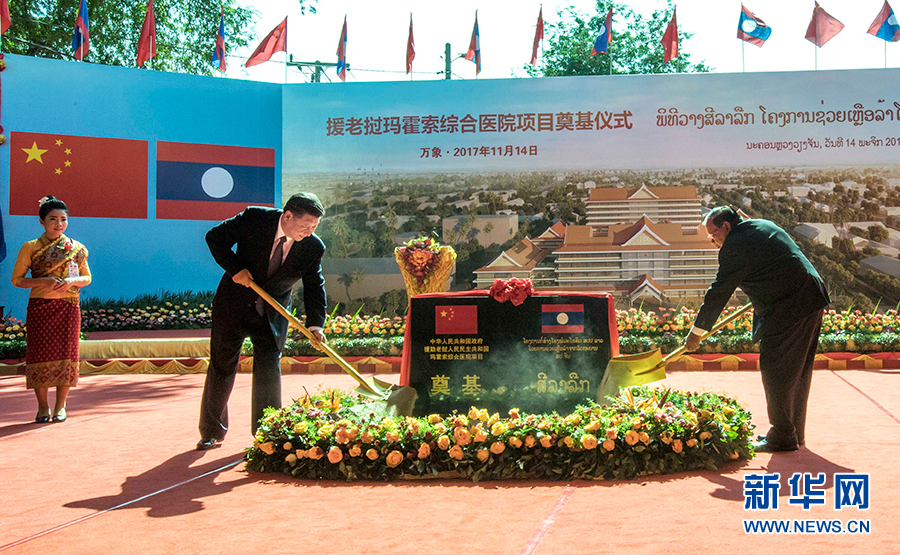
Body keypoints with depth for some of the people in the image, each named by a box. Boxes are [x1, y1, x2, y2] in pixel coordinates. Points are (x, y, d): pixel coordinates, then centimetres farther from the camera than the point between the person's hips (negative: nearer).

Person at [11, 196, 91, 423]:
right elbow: (17, 279, 3)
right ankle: (43, 407, 10)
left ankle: (60, 406, 10)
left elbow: (87, 277, 13)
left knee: (65, 353, -2)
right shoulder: (30, 248, 3)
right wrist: (43, 281, -13)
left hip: (68, 307, 1)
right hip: (39, 307, -1)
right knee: (40, 353, -3)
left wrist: (72, 281, -9)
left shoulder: (76, 248, 8)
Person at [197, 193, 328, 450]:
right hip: (234, 304, -1)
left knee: (269, 369, -4)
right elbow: (215, 237, -10)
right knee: (221, 367, 8)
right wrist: (235, 267, -22)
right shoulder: (255, 219, -19)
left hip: (273, 313, 1)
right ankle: (212, 433, 23)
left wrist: (315, 324, -19)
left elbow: (314, 287, -7)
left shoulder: (313, 248, -13)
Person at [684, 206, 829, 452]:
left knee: (775, 372, -2)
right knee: (797, 372, 16)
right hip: (812, 300, 10)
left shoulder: (735, 246, -10)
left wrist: (697, 333, -1)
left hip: (788, 309, -10)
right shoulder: (763, 226, 18)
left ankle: (782, 437, 3)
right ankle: (795, 432, 25)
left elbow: (718, 293, -8)